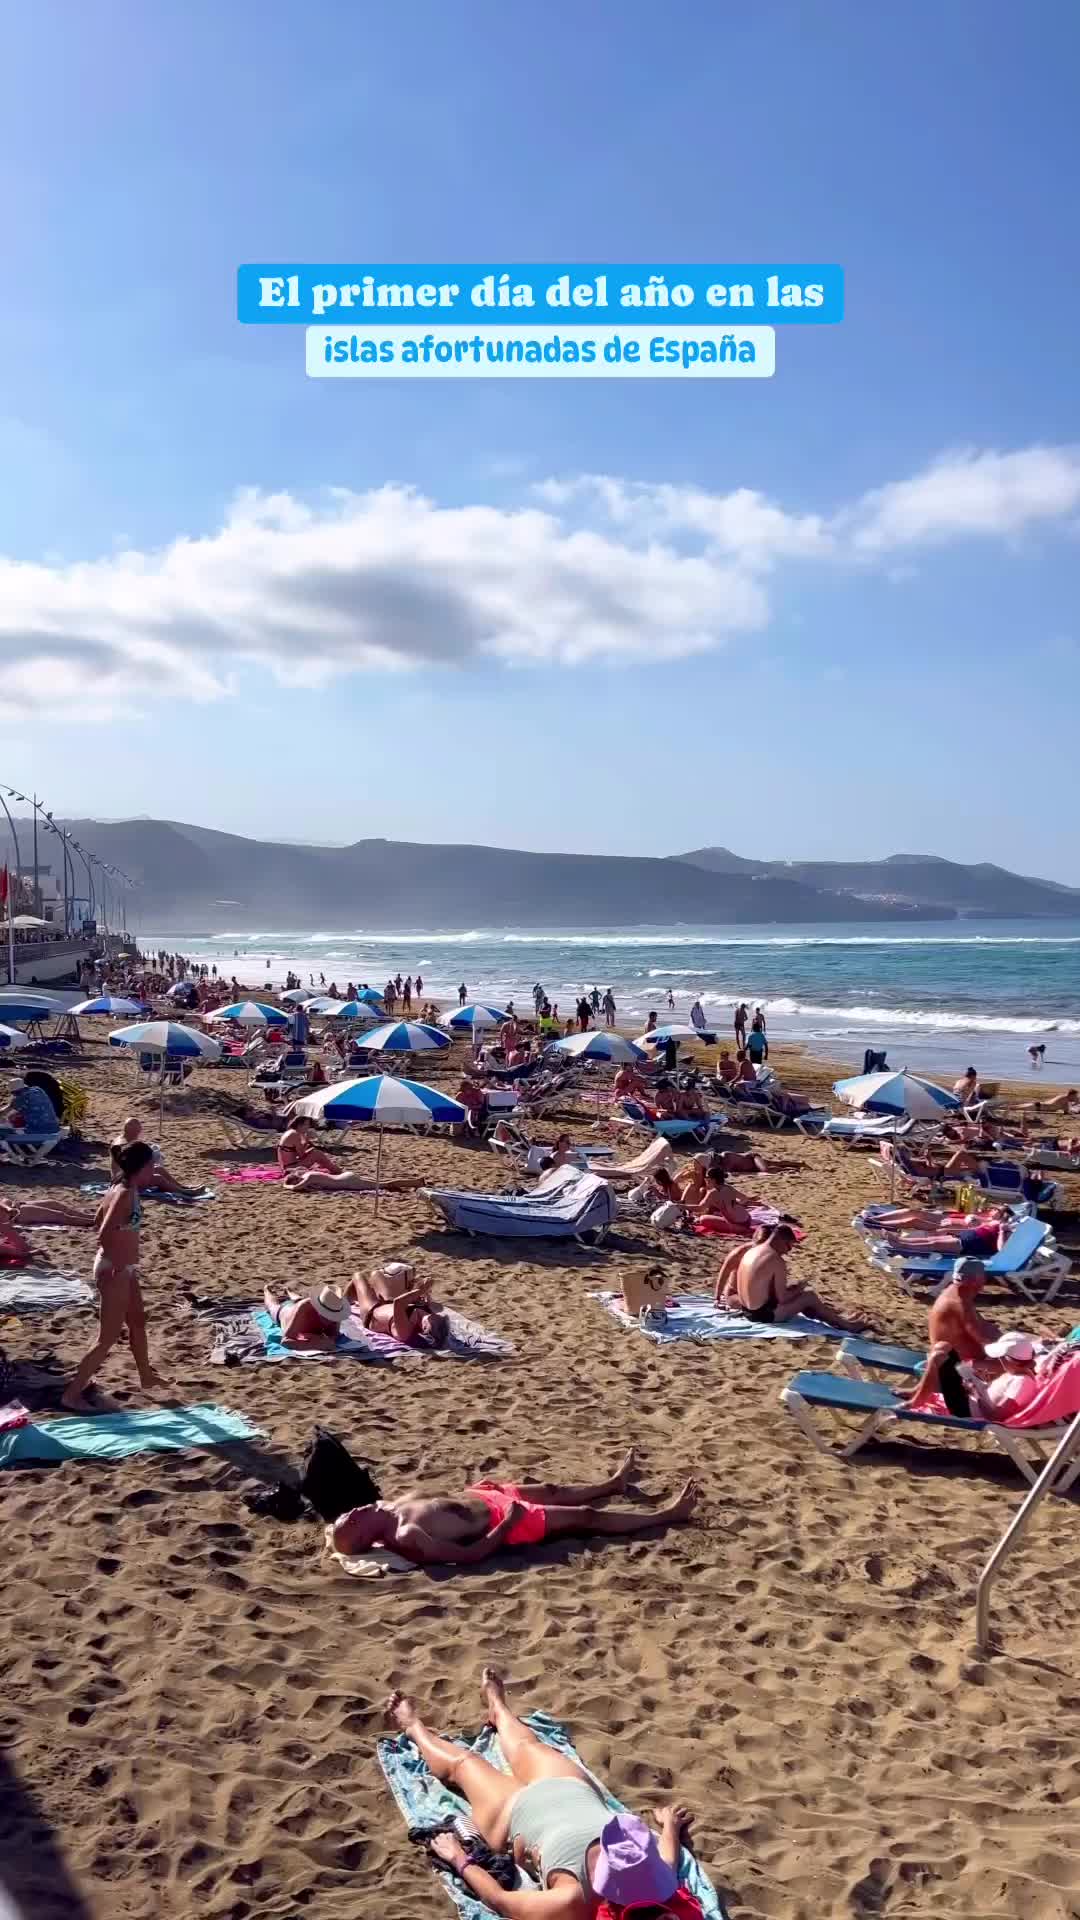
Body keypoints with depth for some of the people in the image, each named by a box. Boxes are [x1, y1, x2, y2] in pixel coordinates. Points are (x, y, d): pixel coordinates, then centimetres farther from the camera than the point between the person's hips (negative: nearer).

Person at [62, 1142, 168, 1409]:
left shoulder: (121, 1188, 4)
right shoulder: (126, 1194, -24)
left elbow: (99, 1220, 18)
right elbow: (104, 1234, -33)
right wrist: (117, 1264, -22)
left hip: (124, 1269, 10)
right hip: (116, 1271, -10)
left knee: (137, 1322, 25)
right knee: (109, 1337, -1)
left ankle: (146, 1376, 42)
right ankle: (72, 1393, 7)